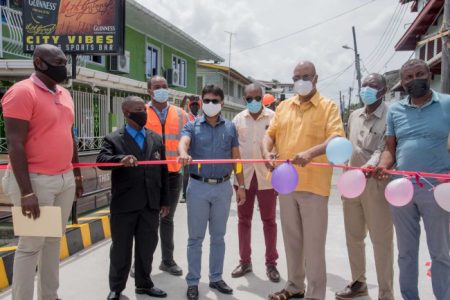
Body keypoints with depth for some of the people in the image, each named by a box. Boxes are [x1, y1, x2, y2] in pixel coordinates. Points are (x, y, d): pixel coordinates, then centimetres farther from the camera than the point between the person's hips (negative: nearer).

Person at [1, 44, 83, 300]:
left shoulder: (65, 94, 13)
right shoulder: (22, 92, -11)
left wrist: (77, 174, 18)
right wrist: (26, 191, -20)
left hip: (65, 179, 7)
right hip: (36, 180, -7)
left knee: (54, 240, 15)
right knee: (31, 245, 1)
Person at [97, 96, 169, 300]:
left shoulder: (156, 139, 11)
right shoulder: (113, 139, -1)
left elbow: (163, 172, 11)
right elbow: (101, 160, -18)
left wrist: (164, 201, 10)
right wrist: (120, 159, -38)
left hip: (150, 205, 4)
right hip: (124, 206, -3)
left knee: (147, 247, 14)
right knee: (121, 249, 9)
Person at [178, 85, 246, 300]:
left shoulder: (230, 128, 8)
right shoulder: (192, 126, 2)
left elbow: (236, 158, 10)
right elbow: (183, 142, -19)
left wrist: (241, 186, 6)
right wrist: (183, 153, -43)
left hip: (223, 187, 2)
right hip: (198, 187, -2)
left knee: (218, 236, 13)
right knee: (195, 237, 6)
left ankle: (216, 278, 28)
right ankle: (193, 282, 17)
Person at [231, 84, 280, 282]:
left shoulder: (273, 117, -3)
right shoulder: (238, 119, 5)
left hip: (267, 176, -3)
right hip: (244, 176, 3)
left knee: (269, 221, 7)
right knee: (243, 220, 11)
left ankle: (271, 263, 20)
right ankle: (245, 261, 25)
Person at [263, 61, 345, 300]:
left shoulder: (328, 106, -2)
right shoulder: (283, 106, 13)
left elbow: (336, 138, -15)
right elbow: (270, 134, 12)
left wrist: (310, 153, -32)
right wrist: (267, 152, -10)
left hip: (313, 184, -5)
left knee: (313, 242, 2)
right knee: (291, 238, 15)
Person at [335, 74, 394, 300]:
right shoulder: (354, 116, 14)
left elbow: (383, 148, -17)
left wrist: (368, 167, -34)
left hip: (376, 184, -6)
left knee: (381, 240, 1)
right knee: (353, 237, 15)